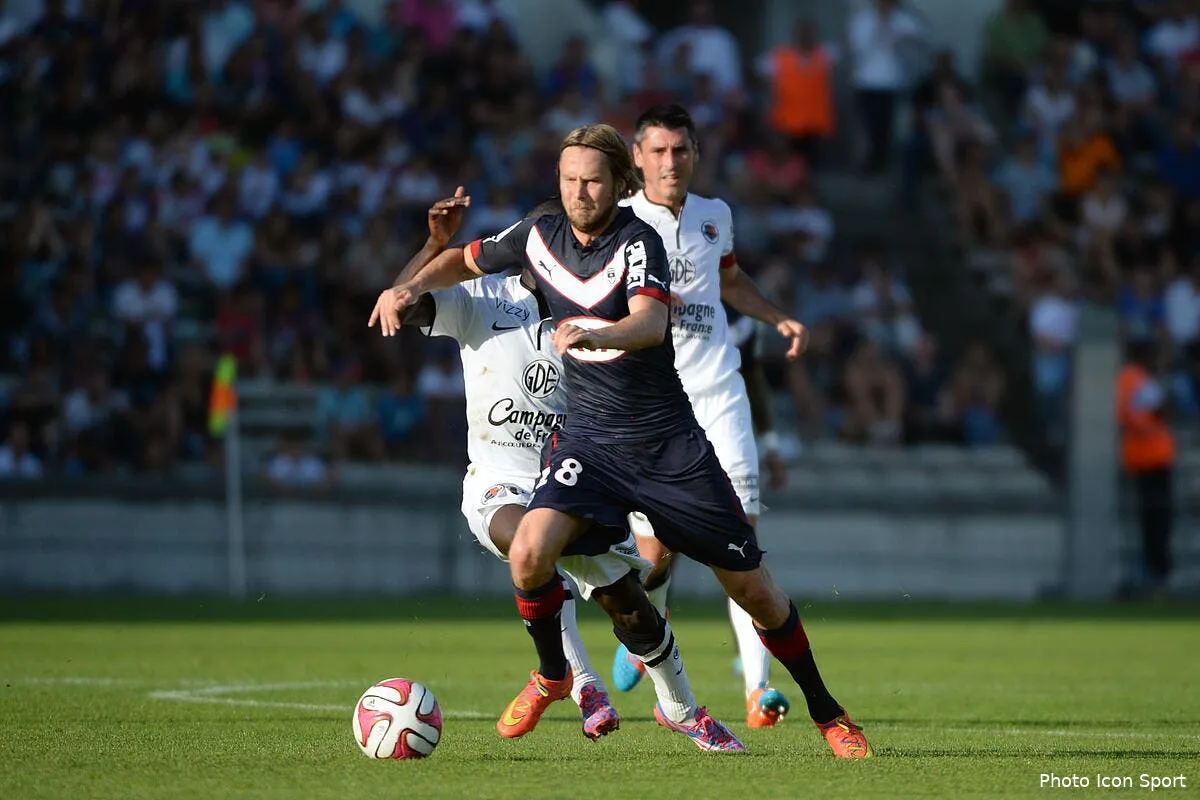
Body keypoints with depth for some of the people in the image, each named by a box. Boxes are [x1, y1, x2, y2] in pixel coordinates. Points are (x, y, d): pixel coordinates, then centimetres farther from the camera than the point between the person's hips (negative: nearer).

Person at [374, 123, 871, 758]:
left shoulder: (639, 241, -15)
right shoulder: (540, 236, 0)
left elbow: (651, 323, -34)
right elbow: (464, 261, 19)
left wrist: (595, 333, -54)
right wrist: (412, 288, 0)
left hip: (668, 442, -3)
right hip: (588, 438, 3)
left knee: (752, 589, 1)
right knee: (529, 554, -24)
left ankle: (825, 712, 22)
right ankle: (552, 675, 5)